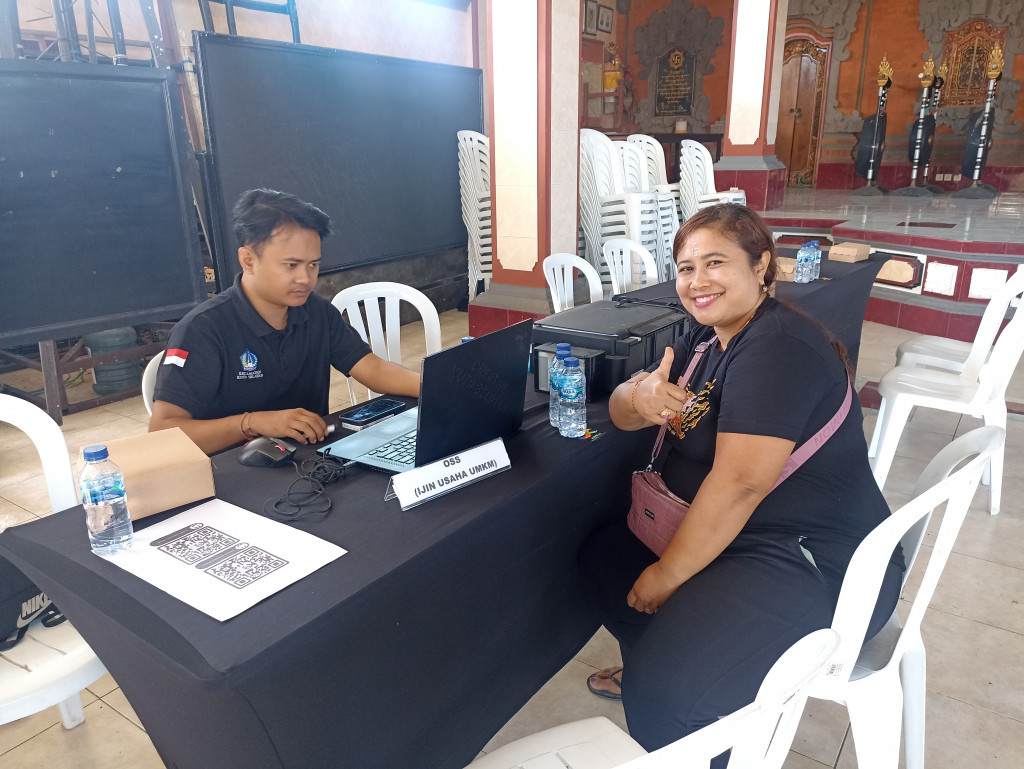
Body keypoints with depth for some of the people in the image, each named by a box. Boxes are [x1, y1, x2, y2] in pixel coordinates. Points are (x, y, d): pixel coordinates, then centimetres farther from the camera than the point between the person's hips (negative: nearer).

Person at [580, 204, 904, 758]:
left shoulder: (778, 348, -22)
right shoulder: (707, 338, 7)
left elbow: (738, 484, -28)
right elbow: (621, 412, 6)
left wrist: (667, 575, -18)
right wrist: (640, 397, -18)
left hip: (821, 565, -9)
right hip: (721, 533, 10)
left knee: (667, 690, -25)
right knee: (604, 555, 14)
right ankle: (647, 674, 35)